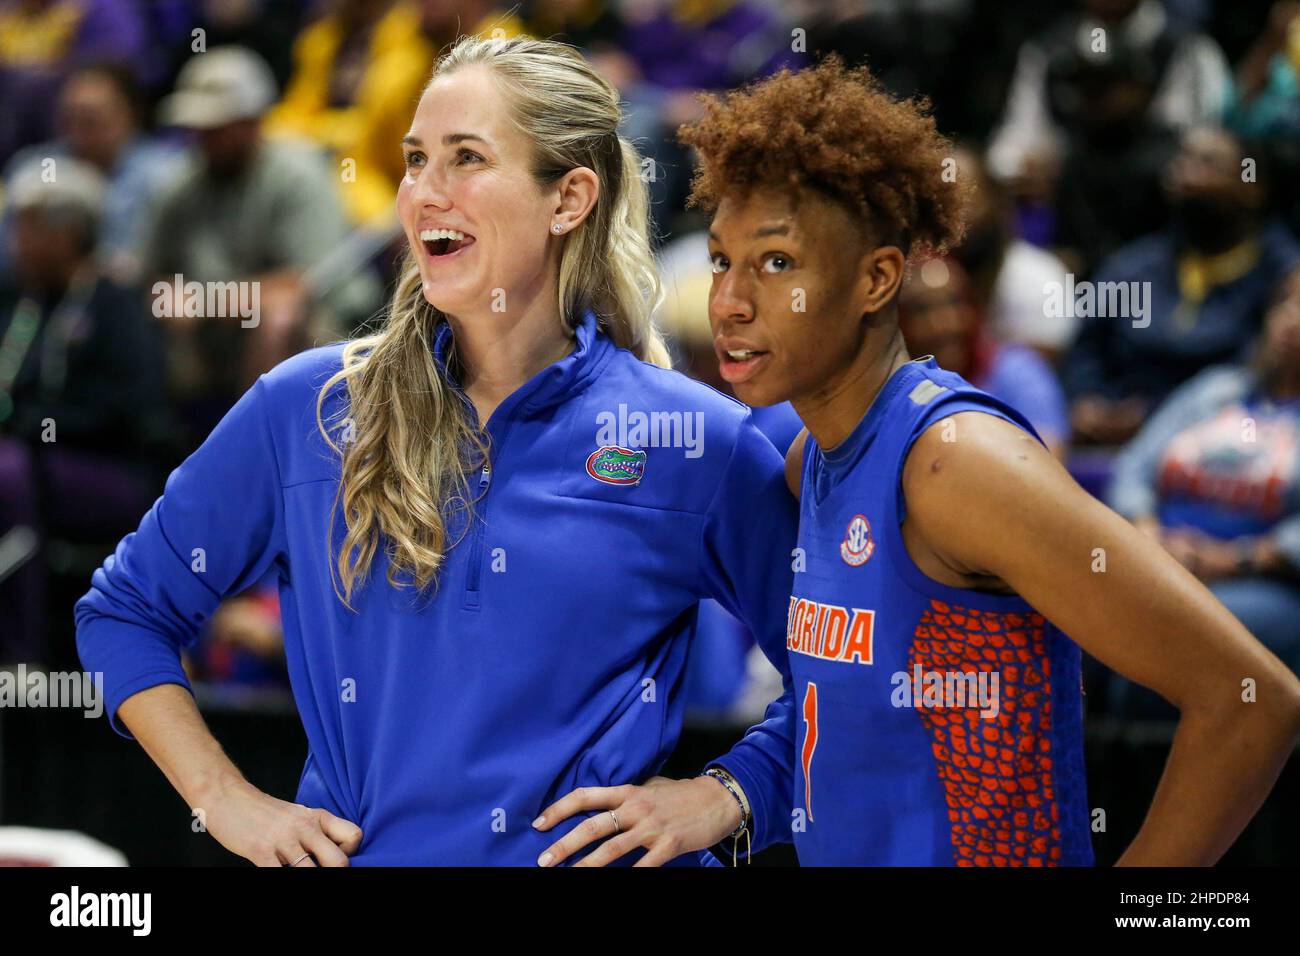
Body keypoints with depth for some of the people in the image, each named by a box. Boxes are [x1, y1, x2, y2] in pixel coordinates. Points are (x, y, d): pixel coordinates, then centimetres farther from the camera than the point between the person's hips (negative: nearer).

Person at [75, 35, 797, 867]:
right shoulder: (309, 411, -1)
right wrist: (225, 799, 0)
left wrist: (722, 796, -10)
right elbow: (124, 610, 8)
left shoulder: (704, 444, -5)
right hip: (361, 851, 1)